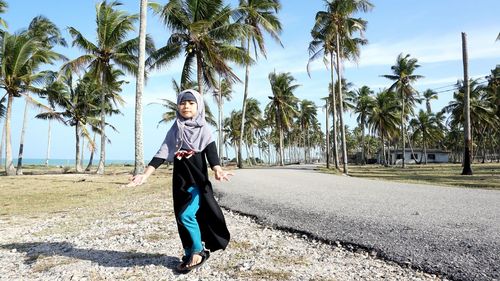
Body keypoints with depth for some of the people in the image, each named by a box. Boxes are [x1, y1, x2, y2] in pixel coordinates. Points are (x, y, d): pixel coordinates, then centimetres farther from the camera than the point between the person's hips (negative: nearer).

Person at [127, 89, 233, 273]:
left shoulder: (203, 130, -3)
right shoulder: (175, 130, 7)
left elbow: (211, 153, -15)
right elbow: (162, 154, 1)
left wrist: (217, 170, -36)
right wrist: (145, 175, -10)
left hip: (198, 181, -4)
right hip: (180, 181, 4)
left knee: (187, 215, -14)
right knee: (182, 218, 7)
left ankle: (199, 250, 7)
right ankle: (190, 254, 23)